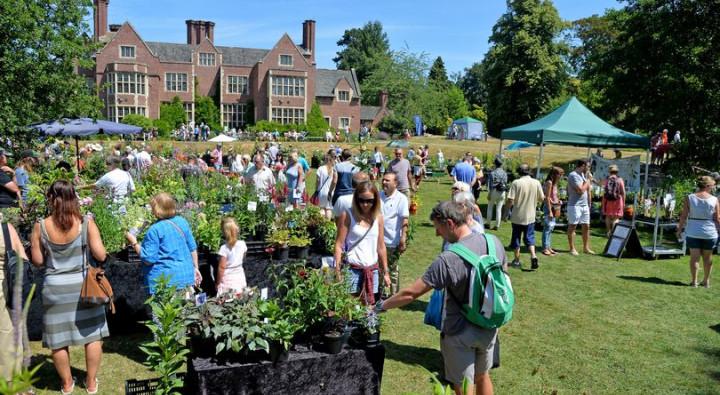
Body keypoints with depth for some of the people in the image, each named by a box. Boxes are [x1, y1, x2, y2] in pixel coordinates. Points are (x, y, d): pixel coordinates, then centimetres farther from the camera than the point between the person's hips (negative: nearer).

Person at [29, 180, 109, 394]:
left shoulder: (41, 226, -7)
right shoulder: (86, 223, -10)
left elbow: (37, 261, -2)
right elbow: (101, 256, -12)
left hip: (55, 287, 1)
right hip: (83, 285, -1)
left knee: (59, 338, 15)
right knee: (92, 334, 13)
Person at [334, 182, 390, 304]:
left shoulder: (378, 217, 6)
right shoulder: (348, 215, -5)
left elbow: (381, 247, 12)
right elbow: (339, 244, -5)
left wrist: (385, 272, 13)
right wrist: (337, 271, -11)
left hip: (372, 269, 4)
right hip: (352, 268, -3)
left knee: (369, 305, 5)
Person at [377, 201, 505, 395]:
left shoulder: (448, 260, -28)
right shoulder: (494, 242, -9)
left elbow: (410, 294, -23)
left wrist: (381, 306, -8)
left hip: (461, 333, -6)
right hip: (489, 327, 6)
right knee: (482, 376, 27)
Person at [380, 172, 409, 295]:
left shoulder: (401, 199, -11)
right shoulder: (379, 196, 4)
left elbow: (405, 220, -14)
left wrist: (403, 239, -20)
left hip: (393, 241, -5)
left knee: (393, 269, 8)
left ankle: (394, 295, 20)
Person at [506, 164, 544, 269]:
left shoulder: (516, 183, -13)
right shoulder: (536, 183, -3)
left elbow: (510, 201, -16)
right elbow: (542, 199, 5)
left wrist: (507, 209, 3)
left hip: (517, 216, -2)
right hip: (530, 216, 2)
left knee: (516, 237, 12)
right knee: (529, 237, 12)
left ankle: (517, 260, 20)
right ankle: (533, 256, -9)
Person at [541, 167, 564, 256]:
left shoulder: (554, 183, 14)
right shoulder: (549, 182, -15)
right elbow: (547, 197, -18)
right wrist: (550, 211, -19)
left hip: (554, 207, 10)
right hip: (549, 207, -10)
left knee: (551, 227, 12)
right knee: (548, 227, -7)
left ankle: (549, 247, 18)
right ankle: (545, 248, -4)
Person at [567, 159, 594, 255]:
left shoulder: (583, 174, 14)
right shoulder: (573, 175, -14)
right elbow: (581, 190, -19)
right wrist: (588, 180, -10)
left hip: (585, 205, 9)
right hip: (575, 205, -9)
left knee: (586, 226, 9)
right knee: (572, 226, 0)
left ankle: (586, 248, 18)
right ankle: (572, 248, 6)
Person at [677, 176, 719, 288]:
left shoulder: (689, 198, -5)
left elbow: (683, 216, -5)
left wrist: (679, 229, 4)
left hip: (693, 233, 0)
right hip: (709, 233, 0)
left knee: (694, 257, 6)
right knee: (707, 258, 14)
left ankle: (694, 281, 10)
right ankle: (706, 281, 25)